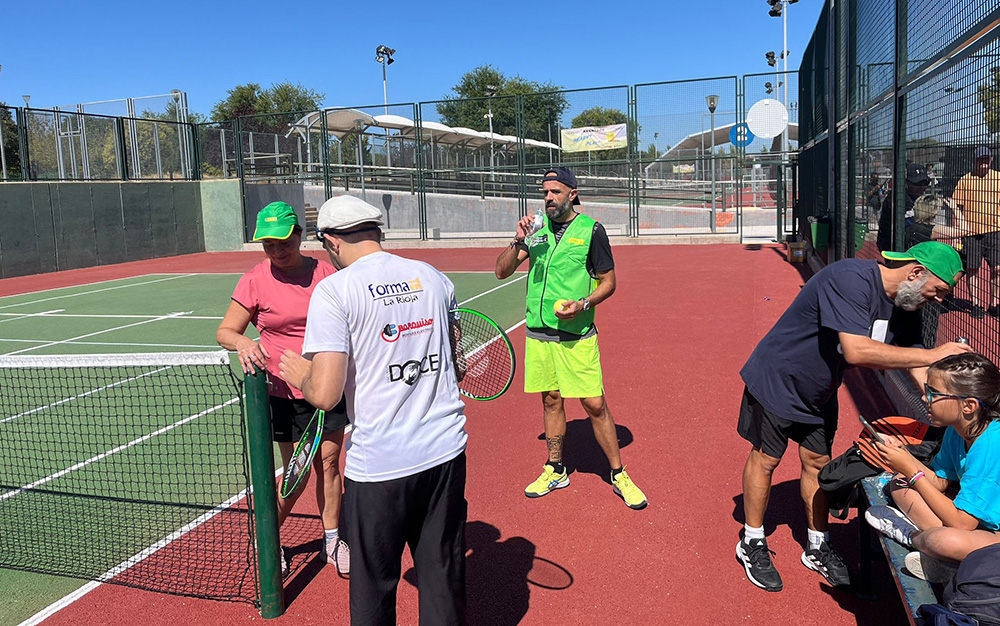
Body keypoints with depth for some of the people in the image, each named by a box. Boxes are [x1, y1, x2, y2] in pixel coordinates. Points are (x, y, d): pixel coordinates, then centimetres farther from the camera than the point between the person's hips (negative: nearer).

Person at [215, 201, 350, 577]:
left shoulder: (325, 273, 1)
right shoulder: (255, 281, -6)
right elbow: (224, 331, -3)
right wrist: (242, 342, -25)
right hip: (285, 392, -3)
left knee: (329, 463, 10)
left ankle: (332, 541, 28)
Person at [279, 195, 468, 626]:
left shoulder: (335, 290, -11)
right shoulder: (433, 277, 6)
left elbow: (325, 394, -17)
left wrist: (300, 375, 4)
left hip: (378, 465, -4)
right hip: (446, 453, 5)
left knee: (374, 589, 16)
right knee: (443, 581, 17)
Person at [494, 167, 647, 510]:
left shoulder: (591, 230, -4)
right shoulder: (537, 229, 8)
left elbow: (608, 281, 1)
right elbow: (502, 271, 7)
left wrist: (583, 304, -16)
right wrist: (518, 242, -10)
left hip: (576, 335, -4)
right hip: (538, 332, 4)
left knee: (595, 405, -3)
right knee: (550, 400, 14)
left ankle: (618, 474, 13)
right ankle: (556, 471, 29)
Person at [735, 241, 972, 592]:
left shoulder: (904, 306, -5)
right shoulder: (851, 280, -33)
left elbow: (912, 355, 2)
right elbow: (856, 351, -42)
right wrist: (933, 355, -36)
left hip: (820, 393, 8)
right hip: (776, 381, -8)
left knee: (817, 462, 13)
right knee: (765, 459, 4)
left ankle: (817, 548, 29)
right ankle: (752, 545, 21)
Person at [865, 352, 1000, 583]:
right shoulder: (956, 431, -4)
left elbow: (962, 523, -29)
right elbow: (939, 481, 6)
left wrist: (912, 472, -26)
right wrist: (900, 451, -9)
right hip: (978, 522, 9)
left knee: (947, 541, -38)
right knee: (900, 486, 5)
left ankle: (913, 537, -3)